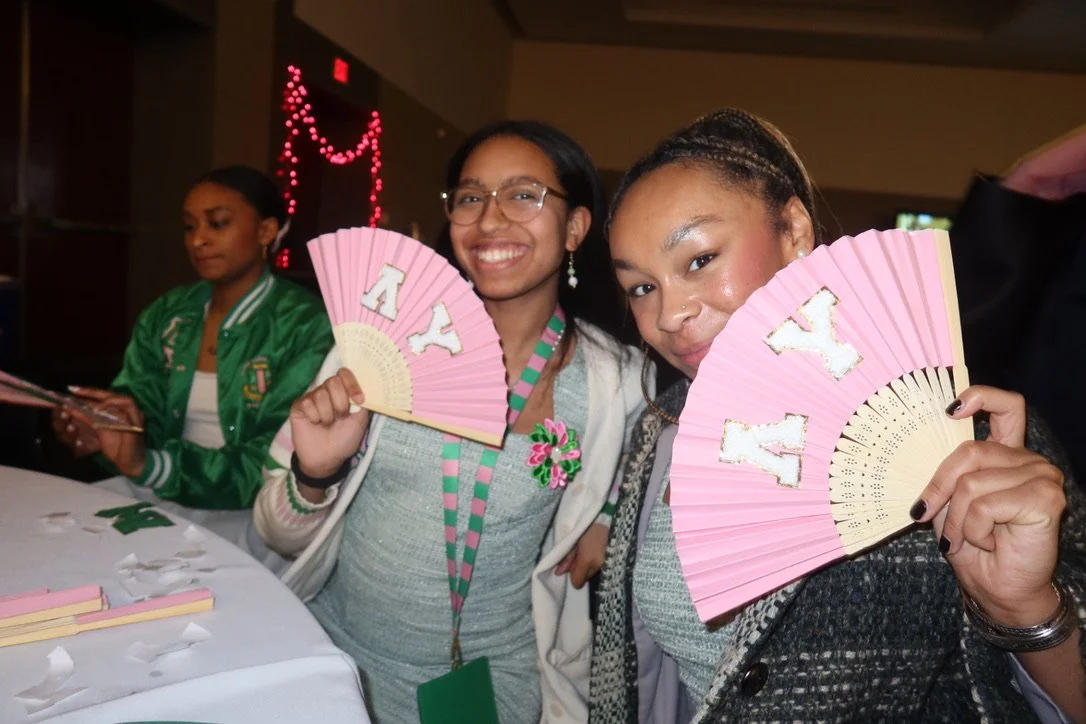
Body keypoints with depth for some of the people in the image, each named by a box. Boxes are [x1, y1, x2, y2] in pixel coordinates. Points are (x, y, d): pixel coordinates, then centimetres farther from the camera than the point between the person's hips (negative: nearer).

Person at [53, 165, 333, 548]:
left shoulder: (306, 326, -13)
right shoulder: (166, 314, 7)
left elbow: (278, 467, -20)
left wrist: (149, 466, -31)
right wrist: (105, 429, -23)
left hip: (253, 511, -6)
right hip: (162, 491, 6)